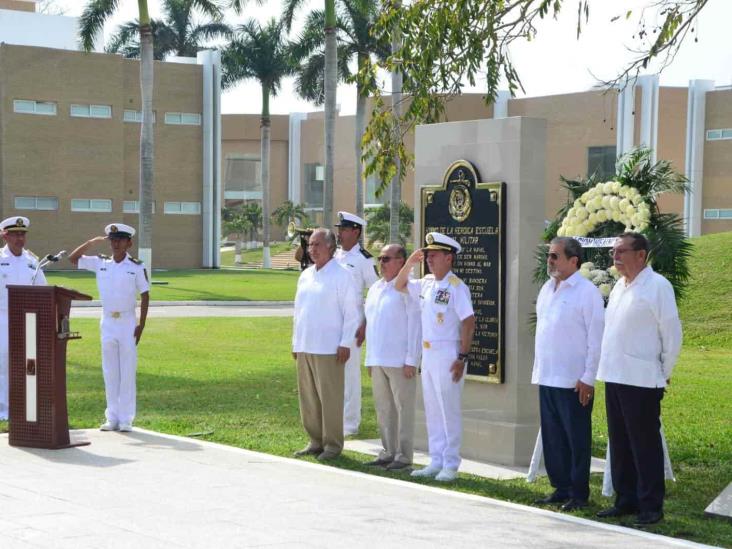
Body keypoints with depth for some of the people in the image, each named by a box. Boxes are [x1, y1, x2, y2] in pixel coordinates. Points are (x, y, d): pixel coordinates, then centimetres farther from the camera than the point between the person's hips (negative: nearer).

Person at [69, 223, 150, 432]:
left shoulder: (137, 267, -5)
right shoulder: (100, 263, 4)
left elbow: (145, 295, -4)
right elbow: (73, 258, 7)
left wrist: (141, 325, -9)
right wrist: (92, 242, -3)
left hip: (128, 322, -4)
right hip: (107, 322, 4)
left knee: (127, 371, -2)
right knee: (110, 372, 7)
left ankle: (126, 419, 2)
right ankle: (112, 418, 13)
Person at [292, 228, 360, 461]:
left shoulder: (342, 276, -6)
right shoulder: (305, 276, 15)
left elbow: (352, 313, -8)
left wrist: (345, 343, -13)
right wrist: (296, 342, 16)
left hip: (328, 348, -7)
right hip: (304, 347, 7)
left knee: (330, 398, -4)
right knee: (308, 397, 10)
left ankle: (333, 444, 4)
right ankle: (315, 441, 19)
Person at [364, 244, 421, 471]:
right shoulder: (375, 288, 16)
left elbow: (415, 326, -12)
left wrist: (411, 360, -15)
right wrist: (370, 358, 17)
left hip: (399, 361, -8)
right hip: (377, 360, 8)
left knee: (403, 408, -3)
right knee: (383, 409, 12)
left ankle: (403, 456, 1)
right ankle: (388, 452, 20)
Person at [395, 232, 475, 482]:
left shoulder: (456, 287, -13)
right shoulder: (426, 283, 10)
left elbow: (469, 323, -15)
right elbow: (399, 286, 24)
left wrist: (462, 357, -18)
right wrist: (409, 263, 7)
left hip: (447, 355, -8)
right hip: (427, 353, 8)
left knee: (449, 410, -2)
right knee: (432, 410, 12)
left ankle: (450, 465, 5)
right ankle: (436, 461, 19)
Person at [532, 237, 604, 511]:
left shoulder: (587, 292, -11)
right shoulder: (547, 288, 12)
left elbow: (595, 338, -12)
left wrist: (588, 378, -15)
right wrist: (538, 370, 14)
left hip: (574, 382, -7)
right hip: (546, 378, 7)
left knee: (577, 440, 2)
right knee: (552, 437, 12)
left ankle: (579, 494, 10)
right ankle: (560, 488, 22)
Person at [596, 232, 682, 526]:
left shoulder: (657, 286, -9)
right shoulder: (619, 287, 15)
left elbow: (672, 333, -9)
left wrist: (663, 374, -4)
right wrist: (607, 367, 14)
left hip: (641, 380, -8)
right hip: (614, 378, 8)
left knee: (645, 444, -2)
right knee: (619, 443, 13)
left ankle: (651, 505, 5)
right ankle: (625, 500, 22)